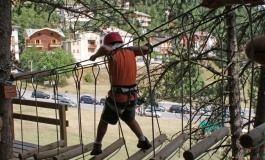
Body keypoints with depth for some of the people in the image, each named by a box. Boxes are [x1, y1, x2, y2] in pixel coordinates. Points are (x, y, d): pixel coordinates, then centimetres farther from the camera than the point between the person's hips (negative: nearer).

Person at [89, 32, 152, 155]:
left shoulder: (113, 54, -10)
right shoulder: (129, 52, 2)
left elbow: (103, 48, -32)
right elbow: (146, 49, -1)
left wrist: (95, 56, -13)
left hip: (117, 96, -5)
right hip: (132, 96, 5)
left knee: (104, 121, 16)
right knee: (130, 119, 30)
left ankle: (97, 146, 21)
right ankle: (144, 141, 31)